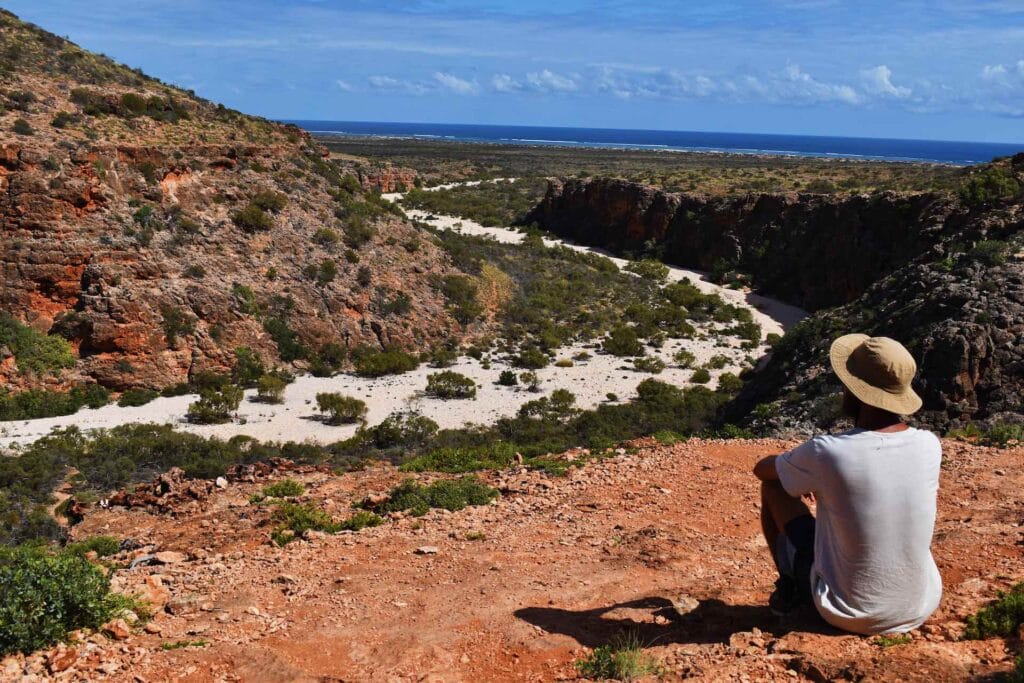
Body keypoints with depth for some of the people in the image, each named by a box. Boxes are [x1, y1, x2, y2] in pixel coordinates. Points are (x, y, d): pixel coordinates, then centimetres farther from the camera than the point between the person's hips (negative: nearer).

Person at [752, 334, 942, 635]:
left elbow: (762, 469, -2)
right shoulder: (929, 446, -11)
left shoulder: (826, 452, -24)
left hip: (846, 614, -3)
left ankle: (788, 589, 25)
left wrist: (804, 476, 21)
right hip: (920, 610, 4)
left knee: (773, 486, 9)